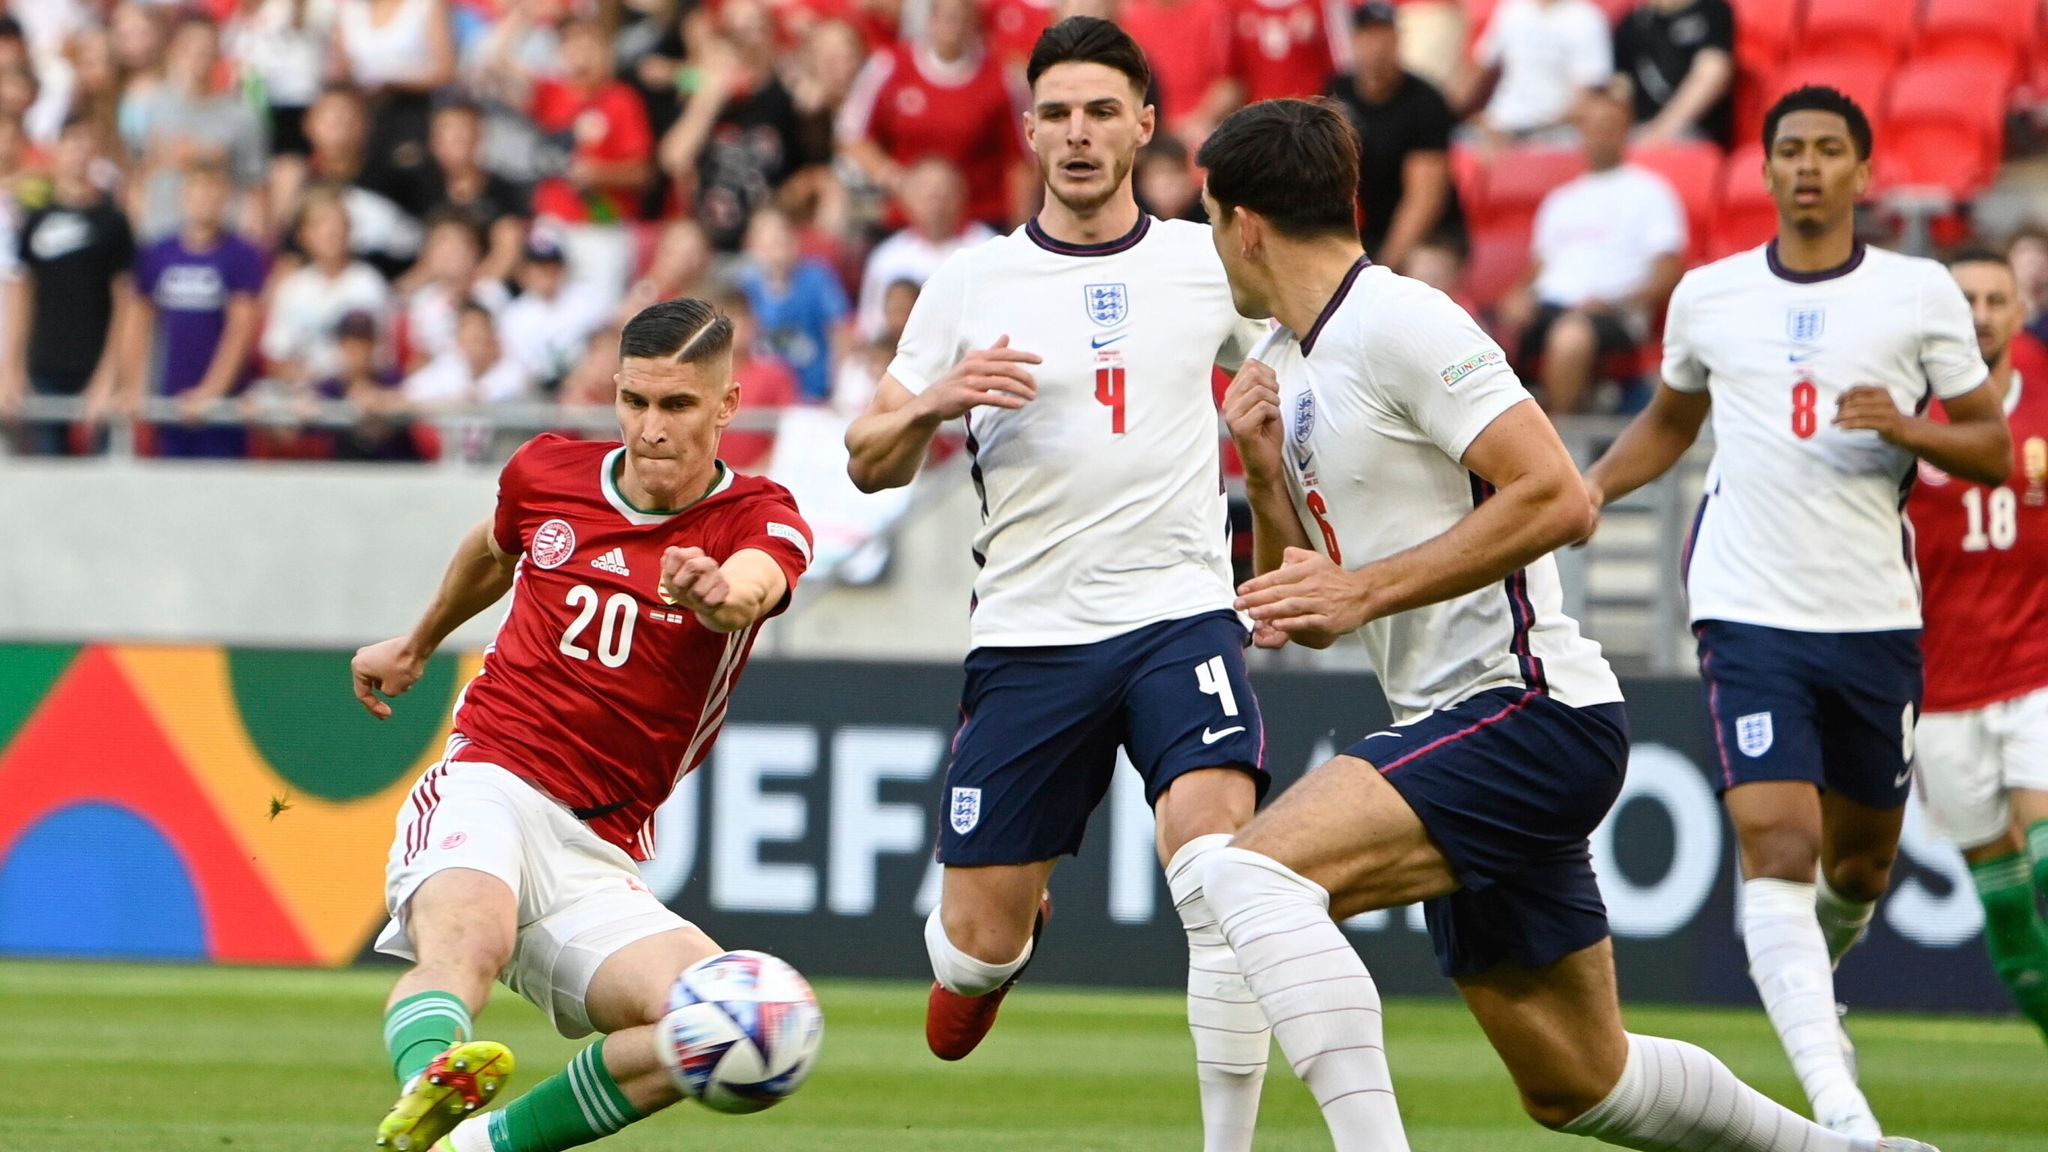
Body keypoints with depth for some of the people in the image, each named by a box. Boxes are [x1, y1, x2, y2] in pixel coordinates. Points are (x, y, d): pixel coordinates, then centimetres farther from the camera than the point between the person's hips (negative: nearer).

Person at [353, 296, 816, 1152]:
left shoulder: (759, 519, -1)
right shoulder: (548, 472, 7)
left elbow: (752, 589, -28)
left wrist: (721, 594, -53)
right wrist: (417, 644, 48)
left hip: (595, 855, 1)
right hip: (487, 784, -1)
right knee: (467, 937, -36)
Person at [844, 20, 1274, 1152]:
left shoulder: (1210, 263, 5)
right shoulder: (970, 284, 5)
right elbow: (870, 462, 8)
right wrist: (933, 403, -12)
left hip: (1180, 612, -1)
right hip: (1028, 633, 1)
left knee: (1218, 873, -24)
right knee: (980, 938, 2)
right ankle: (984, 950, 41)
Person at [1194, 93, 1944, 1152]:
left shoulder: (1400, 324, -12)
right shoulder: (1290, 365, 17)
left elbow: (1557, 499, -21)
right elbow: (1308, 620, 19)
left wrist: (1366, 588, -21)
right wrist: (1265, 477, 2)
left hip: (1529, 709, -10)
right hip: (1457, 731, 10)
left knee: (1253, 874, -28)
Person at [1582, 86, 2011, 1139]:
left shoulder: (1921, 293, 2)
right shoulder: (1708, 297, 6)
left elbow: (1992, 451, 4)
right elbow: (1668, 422, 24)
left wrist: (1906, 428, -15)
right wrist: (1589, 488, 6)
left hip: (1876, 617, 1)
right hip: (1750, 611, -1)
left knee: (1861, 857, 14)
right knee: (1777, 843, -18)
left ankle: (1810, 985, 49)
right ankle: (1836, 1107, -25)